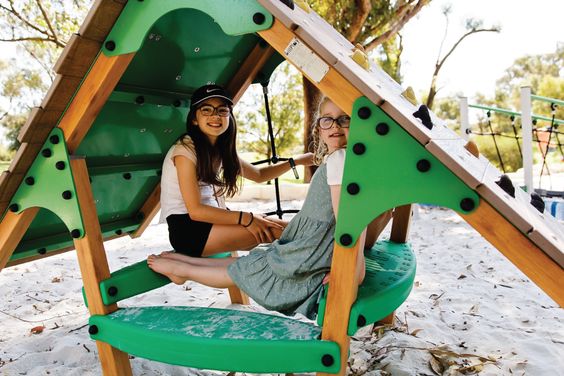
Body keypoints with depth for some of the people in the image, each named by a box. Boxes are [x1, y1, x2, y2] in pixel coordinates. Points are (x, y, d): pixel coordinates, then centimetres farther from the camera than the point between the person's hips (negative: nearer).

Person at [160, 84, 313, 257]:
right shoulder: (185, 150, -15)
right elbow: (195, 210, -21)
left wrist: (296, 161, 8)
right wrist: (246, 219, -26)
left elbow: (258, 174, 19)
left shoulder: (221, 149, 10)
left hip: (209, 221, 8)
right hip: (187, 229, -8)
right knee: (271, 230, -19)